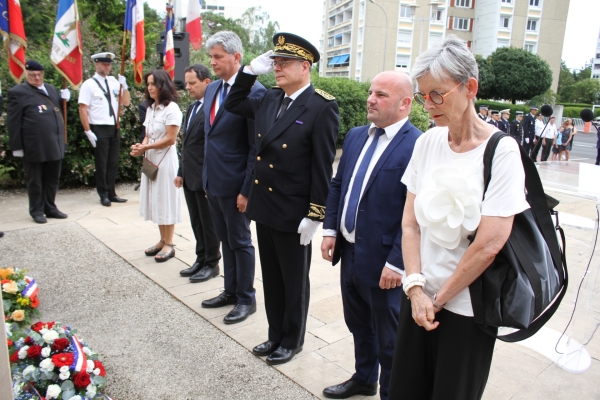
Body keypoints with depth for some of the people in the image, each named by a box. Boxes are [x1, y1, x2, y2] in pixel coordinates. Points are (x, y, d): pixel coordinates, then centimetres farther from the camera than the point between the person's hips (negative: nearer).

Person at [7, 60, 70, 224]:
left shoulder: (52, 89, 16)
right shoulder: (18, 92, -3)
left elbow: (61, 111, 25)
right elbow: (13, 122, -6)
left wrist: (66, 99, 4)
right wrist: (17, 146, -10)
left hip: (54, 144, 6)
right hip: (34, 146, -5)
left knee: (52, 179, 13)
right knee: (35, 180, 7)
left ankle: (50, 208, 25)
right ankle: (37, 211, 17)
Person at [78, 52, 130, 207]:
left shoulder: (114, 82, 8)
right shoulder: (89, 84, -6)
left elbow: (125, 103, 9)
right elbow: (82, 109, -9)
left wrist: (124, 86, -7)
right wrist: (88, 131, -14)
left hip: (114, 128, 5)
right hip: (99, 129, -5)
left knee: (113, 163, 11)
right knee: (101, 164, 4)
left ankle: (111, 193, 22)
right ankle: (103, 195, 16)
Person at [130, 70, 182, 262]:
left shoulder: (171, 108, -11)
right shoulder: (150, 108, 13)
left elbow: (170, 139, -16)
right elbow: (148, 135, 14)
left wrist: (145, 147, -15)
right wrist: (141, 147, -6)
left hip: (165, 159, -8)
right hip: (151, 159, 8)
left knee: (166, 200, -1)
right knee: (155, 200, 10)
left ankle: (169, 244, 9)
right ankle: (162, 241, 20)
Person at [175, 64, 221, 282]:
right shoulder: (191, 108, 14)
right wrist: (181, 172, 17)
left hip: (206, 178, -8)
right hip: (190, 177, 9)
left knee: (209, 223, 6)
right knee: (196, 222, 17)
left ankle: (212, 264, 21)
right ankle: (201, 260, 30)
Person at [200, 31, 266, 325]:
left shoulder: (254, 91, -16)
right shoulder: (212, 89, 10)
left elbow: (256, 147, -17)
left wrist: (246, 190, -18)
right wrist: (206, 174, 14)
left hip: (234, 183, -8)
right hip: (212, 180, 8)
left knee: (240, 242, 6)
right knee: (225, 240, 18)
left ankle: (246, 299, 23)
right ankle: (231, 290, 35)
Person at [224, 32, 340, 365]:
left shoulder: (321, 107, -14)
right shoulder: (268, 100, 6)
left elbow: (322, 167, -16)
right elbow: (233, 104, 22)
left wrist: (314, 216, -16)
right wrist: (251, 71, 8)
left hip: (293, 213, -7)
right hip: (264, 207, 7)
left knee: (294, 282, 12)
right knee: (271, 279, 19)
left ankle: (293, 340, 33)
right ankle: (276, 335, 38)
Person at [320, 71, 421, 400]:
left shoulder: (418, 146, -17)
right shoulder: (355, 136, 7)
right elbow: (337, 185, 12)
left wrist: (396, 263, -20)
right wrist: (330, 230, 5)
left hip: (382, 262, -7)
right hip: (349, 252, 8)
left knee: (389, 339, 14)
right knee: (358, 326, 26)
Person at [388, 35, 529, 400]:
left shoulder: (501, 151, -13)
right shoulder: (427, 142, 1)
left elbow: (489, 243, -18)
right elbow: (410, 223, 1)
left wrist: (440, 298, -9)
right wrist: (416, 287, -9)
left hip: (467, 308, -4)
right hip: (419, 298, 4)